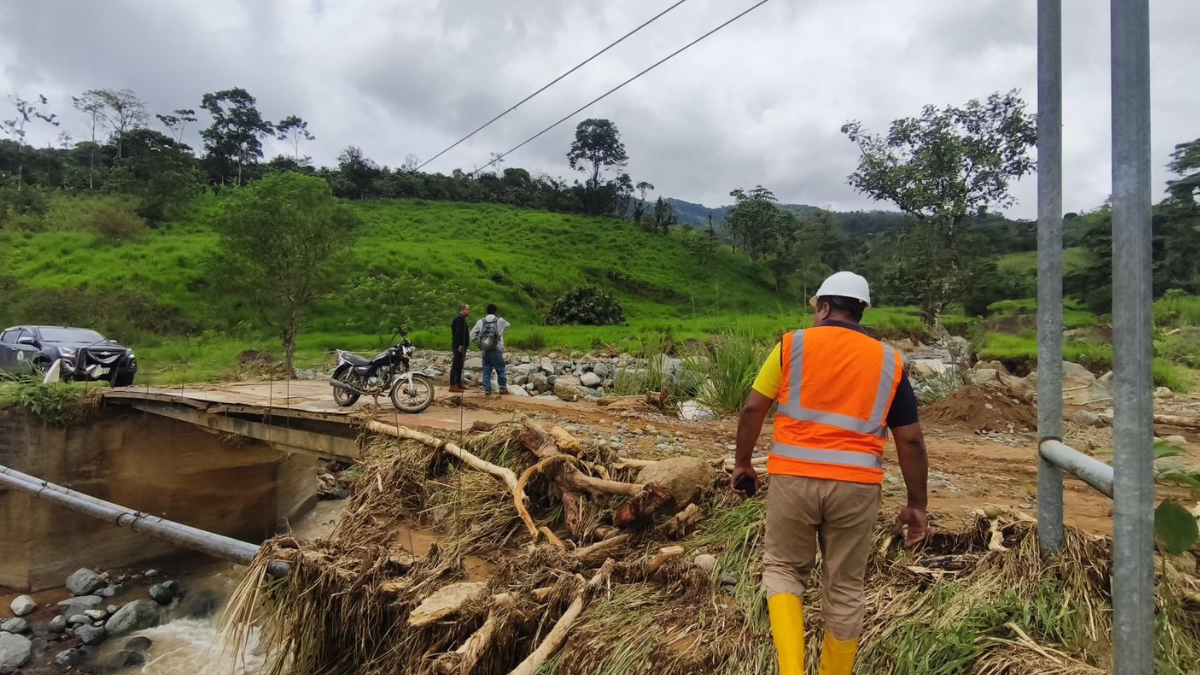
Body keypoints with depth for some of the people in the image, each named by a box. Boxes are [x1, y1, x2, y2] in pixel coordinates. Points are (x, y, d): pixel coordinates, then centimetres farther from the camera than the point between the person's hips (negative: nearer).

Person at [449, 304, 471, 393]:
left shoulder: (461, 318, 19)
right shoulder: (460, 318, -13)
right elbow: (458, 332, -22)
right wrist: (460, 345, -26)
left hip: (460, 346, 11)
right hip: (459, 346, -11)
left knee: (459, 365, 15)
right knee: (456, 365, -9)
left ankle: (458, 384, 22)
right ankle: (453, 386, -9)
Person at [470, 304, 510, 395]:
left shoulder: (481, 322, 4)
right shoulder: (500, 321, -1)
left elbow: (472, 335, 1)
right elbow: (507, 325, 20)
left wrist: (479, 341, 13)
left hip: (485, 350, 3)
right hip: (496, 350, -3)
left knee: (486, 370, 8)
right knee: (500, 370, 8)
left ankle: (487, 389, 6)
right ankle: (503, 388, 13)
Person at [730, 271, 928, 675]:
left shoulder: (793, 344, 2)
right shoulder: (889, 361, 8)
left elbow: (753, 409, 0)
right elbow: (910, 440, 7)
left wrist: (742, 463, 13)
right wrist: (916, 505, 15)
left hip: (792, 477, -1)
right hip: (856, 484, 2)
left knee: (783, 568, 17)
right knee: (844, 588, 17)